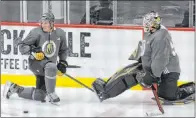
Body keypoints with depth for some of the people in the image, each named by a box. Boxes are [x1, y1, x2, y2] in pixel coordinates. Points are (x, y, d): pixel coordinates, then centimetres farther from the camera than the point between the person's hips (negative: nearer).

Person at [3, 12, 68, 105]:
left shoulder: (60, 33, -1)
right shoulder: (36, 32, -13)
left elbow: (63, 50, 14)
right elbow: (22, 47, -9)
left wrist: (63, 63, 3)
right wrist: (33, 50, -26)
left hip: (49, 68, 5)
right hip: (35, 62, -5)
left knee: (40, 96, 4)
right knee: (51, 66, -40)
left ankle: (14, 88, 23)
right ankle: (51, 94, -25)